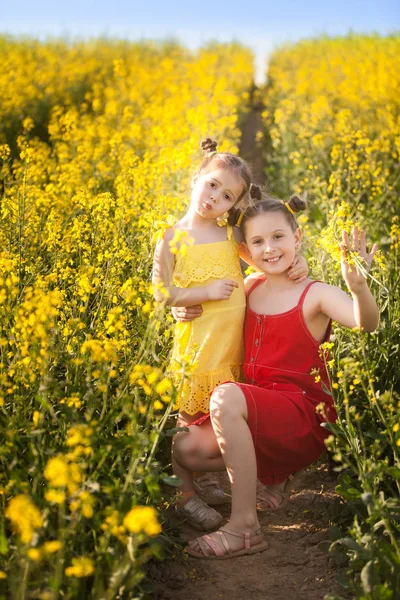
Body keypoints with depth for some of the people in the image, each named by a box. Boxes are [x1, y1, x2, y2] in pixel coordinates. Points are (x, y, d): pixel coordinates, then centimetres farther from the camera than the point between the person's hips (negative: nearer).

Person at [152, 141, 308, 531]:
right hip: (198, 339, -5)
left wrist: (296, 262, -5)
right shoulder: (173, 238, -6)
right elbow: (162, 293, -8)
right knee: (191, 417, 2)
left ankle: (200, 477, 32)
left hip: (233, 342, 5)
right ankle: (185, 494, 15)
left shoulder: (231, 233, 5)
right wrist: (206, 291, -18)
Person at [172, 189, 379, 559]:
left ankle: (245, 527, -26)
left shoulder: (316, 294, -10)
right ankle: (272, 471, 12)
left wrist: (357, 284, -49)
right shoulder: (250, 288, 7)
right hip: (257, 413, 6)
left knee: (225, 395, -33)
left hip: (304, 418, -6)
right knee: (185, 450, -13)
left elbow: (367, 324, -29)